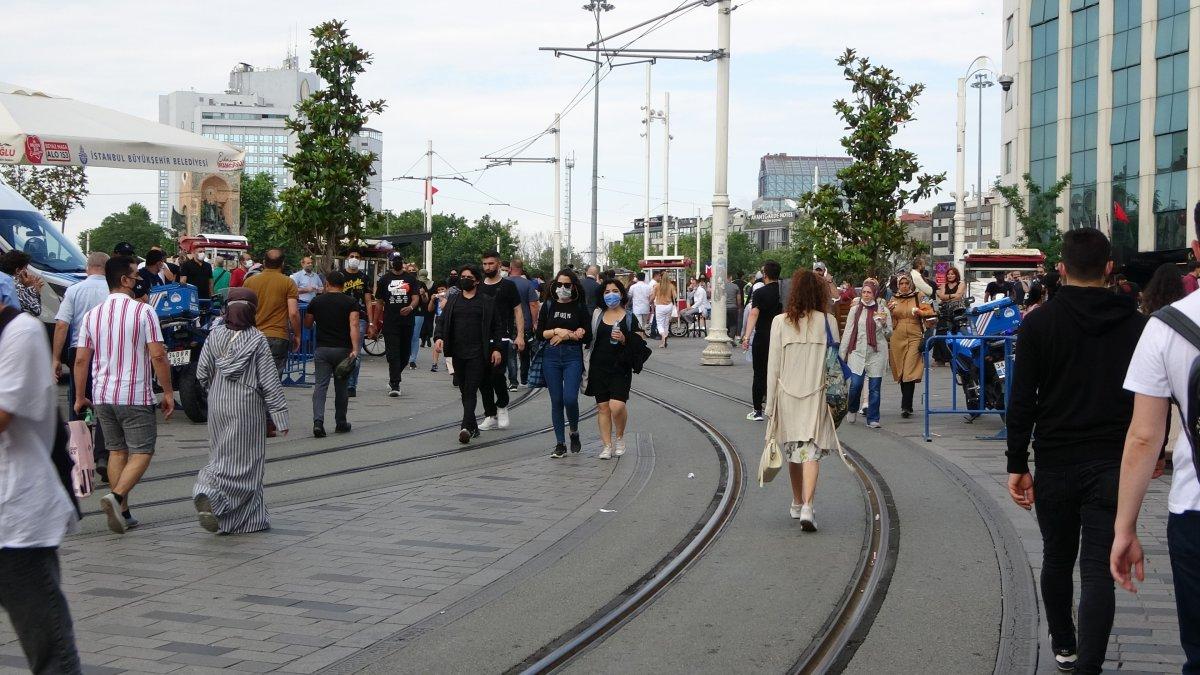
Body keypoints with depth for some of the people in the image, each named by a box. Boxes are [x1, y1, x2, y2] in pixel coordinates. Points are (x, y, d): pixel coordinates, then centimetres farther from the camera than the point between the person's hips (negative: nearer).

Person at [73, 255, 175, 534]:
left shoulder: (92, 315, 6)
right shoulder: (143, 311, -9)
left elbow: (81, 360, 5)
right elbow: (158, 356, -13)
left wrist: (80, 397, 14)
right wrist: (168, 392, -4)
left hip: (102, 396, 5)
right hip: (135, 396, -5)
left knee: (116, 451, 15)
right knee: (141, 452, 1)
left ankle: (122, 512, 15)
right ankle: (116, 496, -20)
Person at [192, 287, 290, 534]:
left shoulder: (215, 335, 0)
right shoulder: (257, 340, -10)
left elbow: (202, 373, 2)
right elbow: (270, 382, -9)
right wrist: (280, 418, -5)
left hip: (218, 406, 4)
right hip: (247, 406, -4)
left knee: (222, 456, 15)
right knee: (244, 461, 2)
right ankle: (211, 496, -15)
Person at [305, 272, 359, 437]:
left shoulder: (316, 301, 4)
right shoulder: (350, 302, -1)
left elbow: (307, 324, 15)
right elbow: (353, 325, -14)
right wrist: (355, 349, -22)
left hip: (322, 349, 0)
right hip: (343, 349, 0)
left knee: (320, 386, -3)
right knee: (341, 388, 12)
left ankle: (318, 421, -21)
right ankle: (341, 423, 22)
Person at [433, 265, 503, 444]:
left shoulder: (487, 301, 4)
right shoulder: (452, 300, 14)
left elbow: (497, 326, 4)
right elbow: (442, 321, 11)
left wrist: (497, 349, -5)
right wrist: (438, 337, -8)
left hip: (477, 354, -4)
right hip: (458, 354, 4)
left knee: (471, 391, -13)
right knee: (464, 391, 9)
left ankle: (466, 427, -24)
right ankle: (473, 427, 18)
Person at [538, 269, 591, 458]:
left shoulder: (580, 308, 3)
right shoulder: (549, 306, 8)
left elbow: (587, 337, -1)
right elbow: (540, 332, 4)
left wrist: (566, 335, -9)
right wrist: (558, 331, -10)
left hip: (573, 357, -2)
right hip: (551, 356, 2)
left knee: (570, 398, -15)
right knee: (556, 400, 3)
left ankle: (574, 431, 13)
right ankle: (560, 443, 10)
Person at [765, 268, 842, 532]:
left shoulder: (780, 322, -5)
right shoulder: (828, 322, -5)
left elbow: (773, 364, -3)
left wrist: (771, 402, 4)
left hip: (787, 394, 1)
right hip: (817, 395, -1)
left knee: (793, 451, 16)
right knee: (811, 452, -3)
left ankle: (797, 504, 30)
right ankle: (807, 508, -18)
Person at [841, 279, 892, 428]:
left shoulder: (883, 310, 5)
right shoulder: (855, 310, 7)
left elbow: (889, 334, 10)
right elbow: (848, 332, 10)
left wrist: (884, 323, -10)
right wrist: (843, 353, 8)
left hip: (877, 354, 0)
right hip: (858, 352, 0)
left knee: (874, 387, -1)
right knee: (855, 384, -8)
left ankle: (873, 419, 9)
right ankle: (852, 410, 20)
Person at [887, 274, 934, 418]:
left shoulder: (917, 298, 6)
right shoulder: (893, 299, 13)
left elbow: (930, 312, 4)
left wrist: (920, 312, -14)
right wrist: (889, 310, -5)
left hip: (914, 337, -3)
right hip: (897, 338, 3)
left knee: (910, 372, -12)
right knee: (901, 372, 6)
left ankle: (906, 406, -16)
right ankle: (906, 404, 19)